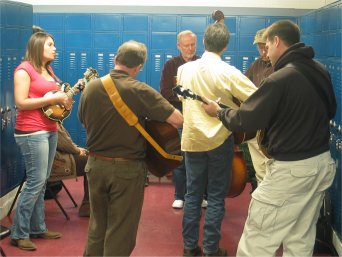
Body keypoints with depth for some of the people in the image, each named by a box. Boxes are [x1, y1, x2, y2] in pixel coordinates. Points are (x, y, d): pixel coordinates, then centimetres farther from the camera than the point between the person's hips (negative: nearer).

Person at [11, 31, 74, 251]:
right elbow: (21, 102, -17)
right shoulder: (24, 69, -9)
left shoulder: (48, 70, 17)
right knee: (36, 182, -9)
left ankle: (37, 228, 19)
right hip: (31, 132, -9)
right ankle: (19, 233, 0)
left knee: (42, 182, 11)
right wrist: (53, 98, -18)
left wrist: (64, 99, 4)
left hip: (50, 130, 9)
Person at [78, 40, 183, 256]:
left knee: (97, 225, 21)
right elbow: (178, 120, -20)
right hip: (128, 168, -5)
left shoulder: (91, 88, -4)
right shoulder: (140, 91, -18)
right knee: (120, 232, 9)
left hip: (95, 164, 5)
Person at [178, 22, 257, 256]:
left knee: (193, 194, 11)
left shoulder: (184, 69, 0)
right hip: (220, 140, -4)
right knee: (216, 197, 4)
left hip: (192, 139, 4)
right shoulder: (229, 72, -15)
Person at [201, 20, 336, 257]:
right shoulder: (321, 72, 5)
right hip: (322, 163, 8)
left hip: (291, 169, -8)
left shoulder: (279, 79, -20)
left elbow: (246, 120, -15)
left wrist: (219, 111, 3)